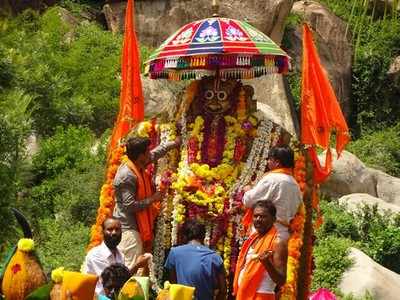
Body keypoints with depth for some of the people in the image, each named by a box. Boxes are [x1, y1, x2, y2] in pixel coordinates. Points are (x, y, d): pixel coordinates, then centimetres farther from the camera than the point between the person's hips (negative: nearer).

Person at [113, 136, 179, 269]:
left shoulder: (138, 166, 5)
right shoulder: (127, 176, -22)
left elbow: (156, 152, 23)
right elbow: (130, 205, -24)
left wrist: (175, 143, 30)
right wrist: (152, 199, -14)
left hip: (135, 224, 10)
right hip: (128, 227, -10)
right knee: (131, 268, -11)